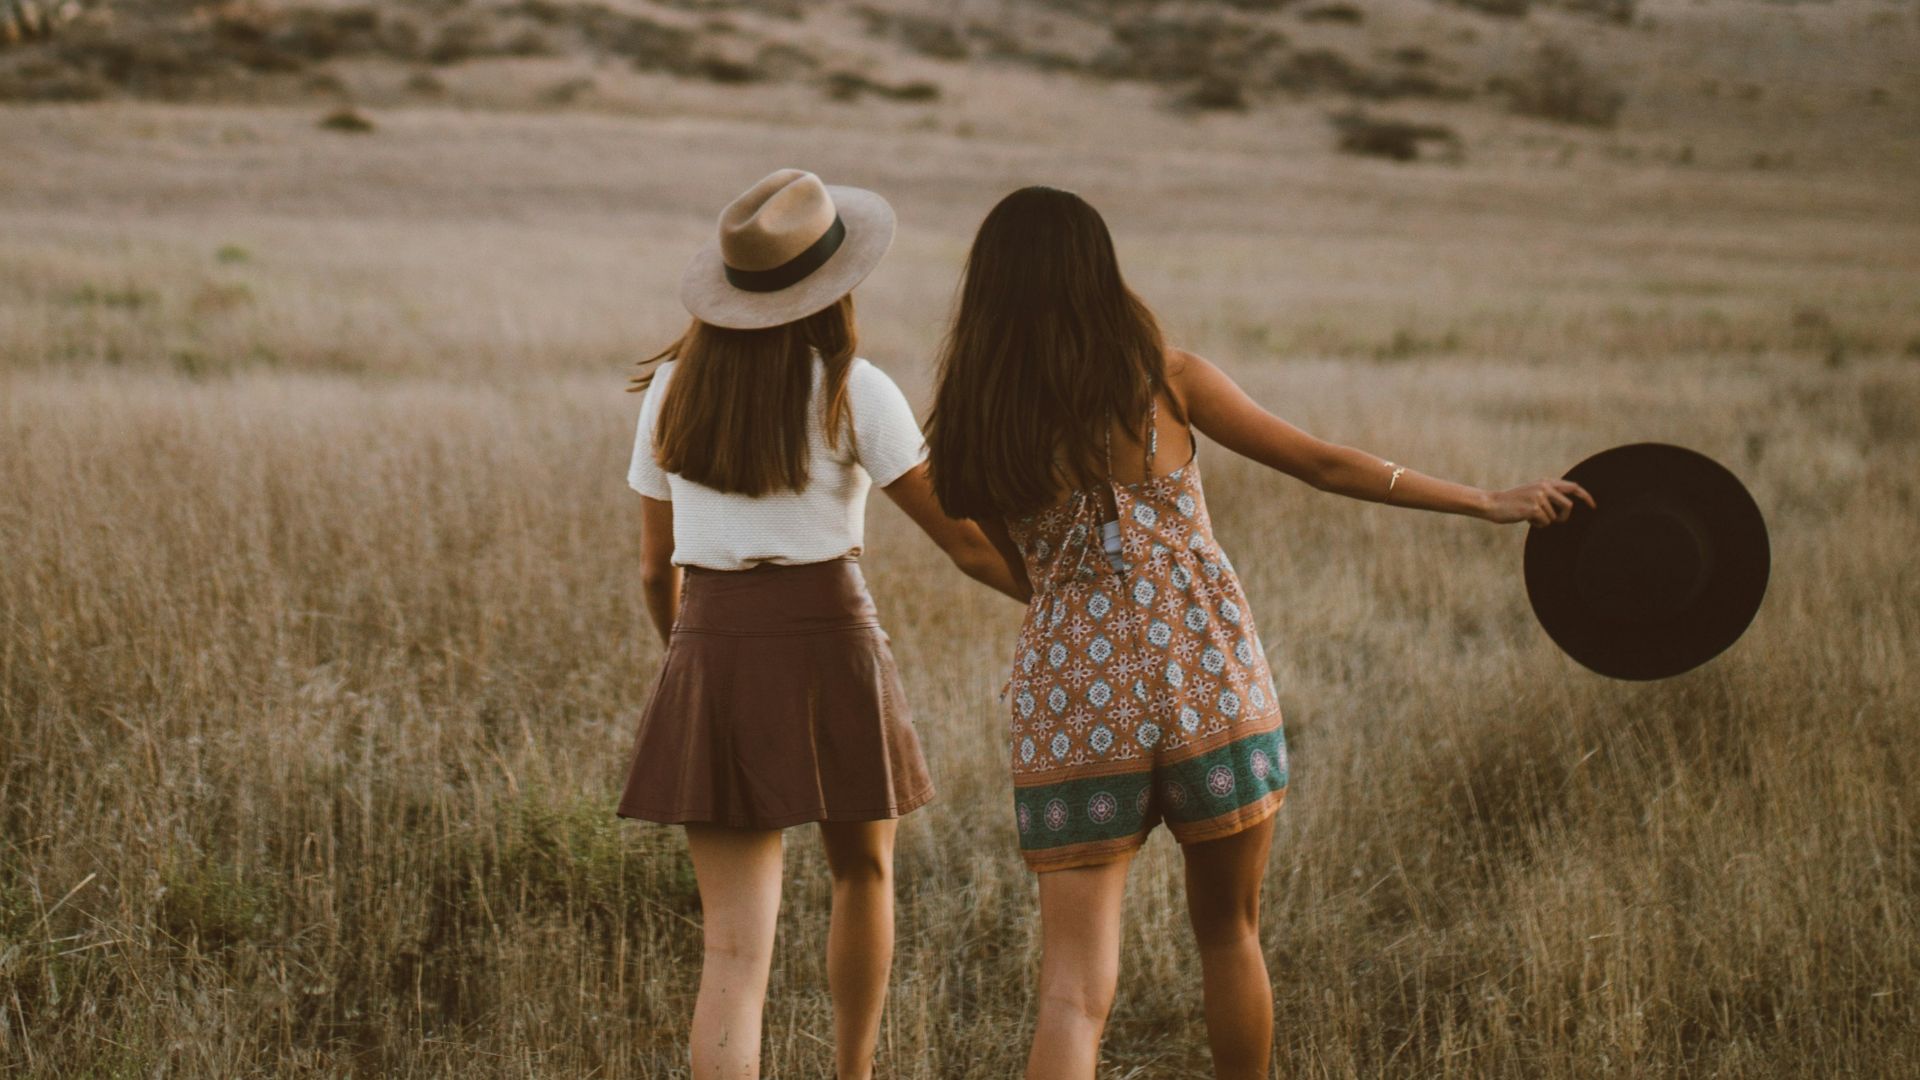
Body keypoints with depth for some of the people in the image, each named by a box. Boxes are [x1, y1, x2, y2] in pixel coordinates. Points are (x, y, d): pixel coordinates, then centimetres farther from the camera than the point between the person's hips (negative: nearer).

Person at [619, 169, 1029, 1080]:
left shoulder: (672, 390, 6)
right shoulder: (851, 392, -6)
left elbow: (655, 568, 14)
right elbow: (966, 540, -7)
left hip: (709, 660, 2)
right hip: (827, 646, -2)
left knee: (735, 944, 0)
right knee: (862, 871, 26)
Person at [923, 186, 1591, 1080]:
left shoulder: (970, 427, 2)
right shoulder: (1162, 378, -1)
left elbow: (1018, 566, 11)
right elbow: (1326, 465, 4)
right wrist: (1492, 502, 12)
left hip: (1067, 706, 1)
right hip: (1205, 686, 0)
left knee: (1074, 989, 0)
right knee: (1228, 937, 20)